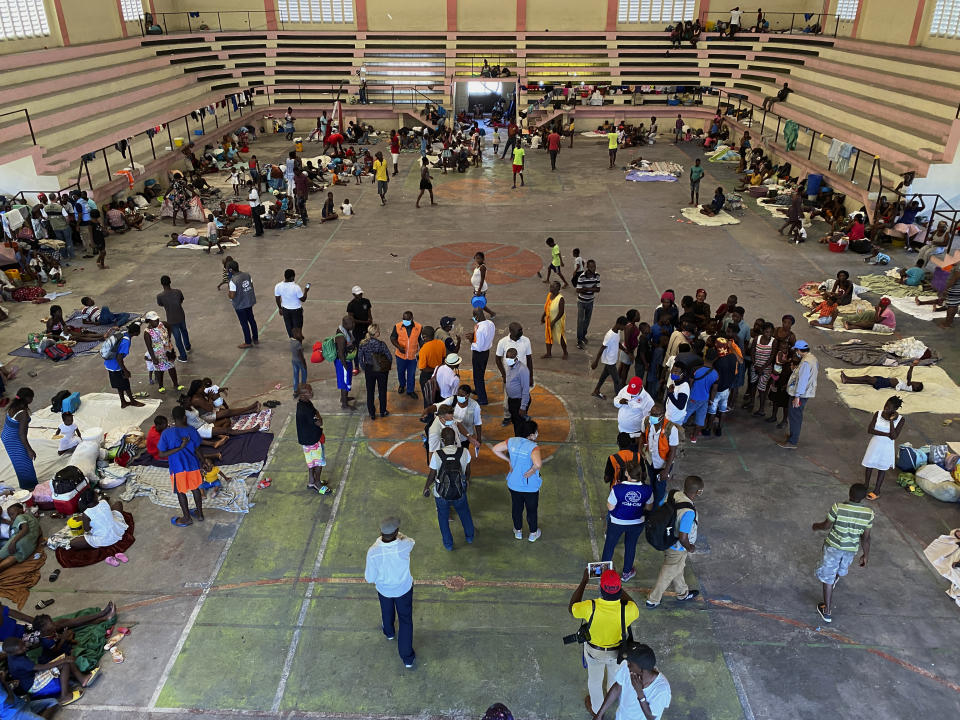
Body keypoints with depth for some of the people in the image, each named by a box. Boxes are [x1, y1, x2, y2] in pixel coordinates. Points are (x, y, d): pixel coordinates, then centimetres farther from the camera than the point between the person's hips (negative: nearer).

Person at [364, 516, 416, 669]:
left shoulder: (373, 552, -36)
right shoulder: (405, 546, -34)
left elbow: (370, 578, -21)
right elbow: (411, 540, -7)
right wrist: (399, 535, 10)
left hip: (384, 589, 1)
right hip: (404, 588, -1)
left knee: (387, 612, 33)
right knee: (406, 620, 18)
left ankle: (389, 632, 63)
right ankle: (407, 658, 27)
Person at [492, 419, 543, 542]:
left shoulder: (512, 441, -12)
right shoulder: (533, 447, -29)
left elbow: (495, 449, -3)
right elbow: (538, 464, -46)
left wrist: (509, 460, 1)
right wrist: (532, 471, -25)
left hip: (514, 484, 4)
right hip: (530, 486, -4)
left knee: (516, 508, 26)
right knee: (532, 510, 21)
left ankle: (518, 531, 47)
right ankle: (533, 533, 41)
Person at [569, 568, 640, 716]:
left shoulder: (590, 608, -39)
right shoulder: (628, 610, -37)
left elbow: (571, 608, -16)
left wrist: (584, 581, -16)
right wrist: (617, 584, -13)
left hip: (594, 651, -1)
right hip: (618, 651, 1)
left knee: (595, 679, 29)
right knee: (615, 674, 35)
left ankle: (596, 708, 55)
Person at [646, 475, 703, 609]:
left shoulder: (673, 494, -17)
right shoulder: (689, 512, -38)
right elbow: (683, 538, -34)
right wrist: (690, 548, -12)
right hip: (677, 549, -7)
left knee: (677, 569, 31)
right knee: (667, 575, 18)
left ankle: (683, 594, 55)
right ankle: (652, 600, 37)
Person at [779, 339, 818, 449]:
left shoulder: (806, 362, -25)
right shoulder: (812, 357, 8)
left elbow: (802, 380, -27)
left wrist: (797, 396, -25)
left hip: (800, 394, -10)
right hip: (805, 393, 10)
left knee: (794, 416, -2)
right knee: (796, 415, 23)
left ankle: (792, 442, 4)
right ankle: (794, 436, 37)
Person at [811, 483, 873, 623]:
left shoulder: (837, 508, -27)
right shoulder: (869, 513, -17)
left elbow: (826, 526, -14)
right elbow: (865, 537, -7)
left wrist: (816, 527, 9)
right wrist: (866, 555, 7)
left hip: (833, 547, -3)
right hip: (851, 549, 3)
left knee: (827, 577, 11)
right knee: (841, 569, 34)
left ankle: (826, 611, 16)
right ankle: (835, 580, 67)